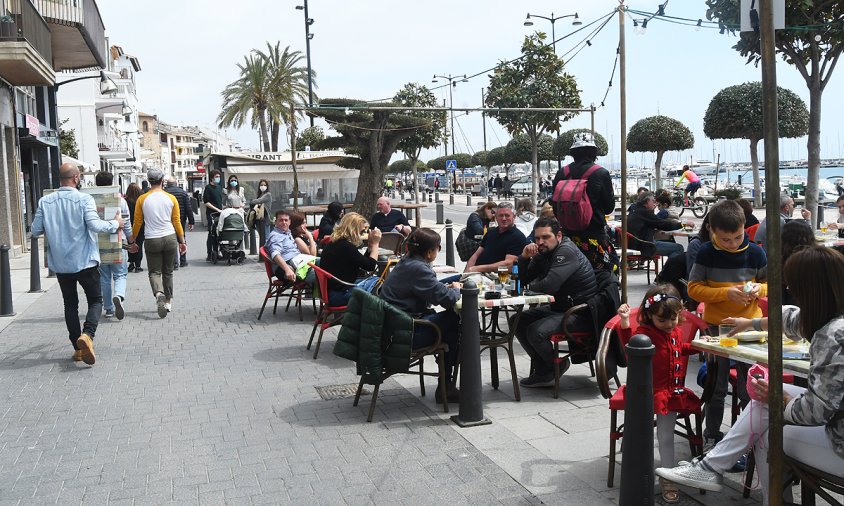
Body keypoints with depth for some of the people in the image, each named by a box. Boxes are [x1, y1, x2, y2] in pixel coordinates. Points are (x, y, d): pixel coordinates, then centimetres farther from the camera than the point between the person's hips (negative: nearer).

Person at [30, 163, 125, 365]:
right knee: (95, 300, 9)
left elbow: (35, 230, 3)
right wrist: (116, 224, -5)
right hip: (85, 261, -3)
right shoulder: (84, 199, -12)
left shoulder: (45, 202, -1)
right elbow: (95, 225, -21)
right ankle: (87, 335, -16)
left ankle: (78, 348, 15)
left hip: (60, 263, 4)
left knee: (70, 304, 15)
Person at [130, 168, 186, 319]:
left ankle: (159, 293, -22)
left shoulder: (142, 199, -2)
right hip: (170, 238, 1)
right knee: (168, 271, 14)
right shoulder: (171, 198, 0)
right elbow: (177, 222, 3)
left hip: (152, 240, -1)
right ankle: (168, 302, 20)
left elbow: (137, 223, 1)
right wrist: (182, 241, 11)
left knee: (154, 272, 6)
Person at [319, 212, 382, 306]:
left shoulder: (336, 242, 9)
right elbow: (370, 266, -15)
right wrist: (375, 244, -6)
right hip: (339, 294, -10)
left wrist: (370, 244, 6)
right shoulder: (346, 246, -21)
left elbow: (363, 263, 13)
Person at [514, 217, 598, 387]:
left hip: (580, 312, -10)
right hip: (559, 307, 10)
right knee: (519, 322, 3)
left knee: (536, 331, -25)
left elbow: (550, 286, -31)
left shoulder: (566, 252, -20)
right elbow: (523, 279, 7)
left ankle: (558, 365, 5)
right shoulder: (544, 253, 8)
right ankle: (543, 369, 9)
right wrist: (525, 257, -10)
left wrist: (531, 286, -10)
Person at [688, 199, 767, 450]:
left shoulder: (755, 252, -5)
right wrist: (726, 293, -20)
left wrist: (758, 290, -16)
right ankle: (712, 436, 26)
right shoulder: (707, 252, -9)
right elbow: (694, 288, -9)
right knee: (716, 386, 11)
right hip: (717, 326, -1)